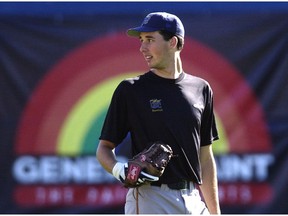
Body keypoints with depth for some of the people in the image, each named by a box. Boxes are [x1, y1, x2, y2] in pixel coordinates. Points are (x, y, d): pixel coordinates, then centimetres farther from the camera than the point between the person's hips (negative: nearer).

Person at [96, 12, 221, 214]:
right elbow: (104, 147, 3)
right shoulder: (130, 90, 1)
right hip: (150, 198, -4)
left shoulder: (201, 89, 12)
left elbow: (206, 156, 15)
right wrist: (118, 169, -20)